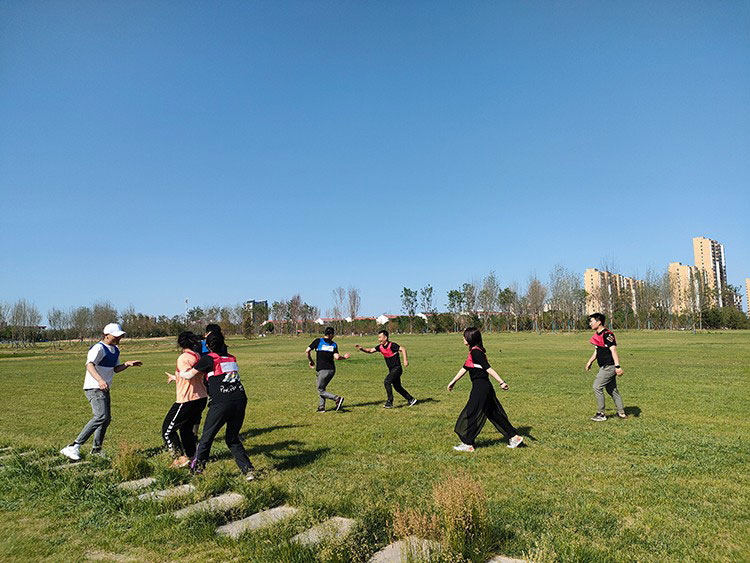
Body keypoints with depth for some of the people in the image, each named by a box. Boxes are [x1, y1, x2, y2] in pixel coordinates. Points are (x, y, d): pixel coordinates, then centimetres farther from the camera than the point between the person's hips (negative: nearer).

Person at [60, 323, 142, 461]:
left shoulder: (116, 350, 13)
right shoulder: (99, 348, -17)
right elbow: (90, 365, -33)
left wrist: (128, 364, 0)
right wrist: (99, 380, -50)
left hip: (104, 389, 10)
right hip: (94, 388, -10)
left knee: (106, 419, 17)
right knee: (101, 416, -26)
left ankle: (96, 450, 33)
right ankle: (74, 447, -23)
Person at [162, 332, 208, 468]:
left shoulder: (183, 358, -13)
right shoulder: (198, 357, 10)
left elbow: (188, 376, -26)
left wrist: (174, 377, -9)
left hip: (187, 400, -8)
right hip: (201, 398, 8)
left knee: (167, 429, 6)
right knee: (187, 428, 23)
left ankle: (181, 457, 3)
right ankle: (191, 456, 26)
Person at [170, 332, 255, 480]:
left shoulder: (208, 359, 3)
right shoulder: (231, 358, 19)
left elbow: (189, 375, 14)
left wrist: (178, 374, 34)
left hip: (221, 404, -5)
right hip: (240, 400, 5)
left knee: (207, 436, 14)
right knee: (233, 439, 17)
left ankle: (197, 467, 26)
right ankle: (248, 470, 11)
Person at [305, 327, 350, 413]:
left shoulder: (318, 341, -1)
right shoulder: (334, 344, 4)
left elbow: (307, 351, -5)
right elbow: (336, 357, -8)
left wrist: (310, 361, 10)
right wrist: (344, 357, 11)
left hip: (322, 370, -5)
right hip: (332, 370, 5)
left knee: (320, 390, 3)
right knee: (322, 388, 20)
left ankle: (337, 399, -12)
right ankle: (321, 407, 17)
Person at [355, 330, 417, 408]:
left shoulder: (392, 345, -18)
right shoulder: (380, 347, 4)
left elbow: (403, 349, -23)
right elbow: (370, 350, 5)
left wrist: (405, 360, -34)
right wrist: (361, 348, -9)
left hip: (397, 368, -8)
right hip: (391, 370, 8)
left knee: (387, 382, -19)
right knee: (397, 387, 13)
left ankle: (389, 402, -12)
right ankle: (411, 400, 27)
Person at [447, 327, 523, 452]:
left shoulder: (475, 352, -16)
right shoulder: (473, 352, 13)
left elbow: (488, 368, -22)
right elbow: (464, 368, 21)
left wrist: (501, 382, -24)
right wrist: (453, 382, 27)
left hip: (480, 388, -10)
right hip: (485, 387, 10)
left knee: (471, 415, 1)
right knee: (495, 414, 16)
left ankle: (468, 444, 11)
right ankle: (514, 437, 22)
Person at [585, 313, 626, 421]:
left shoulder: (607, 334, -18)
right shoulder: (597, 334, 12)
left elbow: (613, 350, -25)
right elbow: (597, 350, 24)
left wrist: (617, 366, -30)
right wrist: (590, 361, 26)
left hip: (609, 367, -10)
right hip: (605, 367, 10)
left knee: (597, 387, -7)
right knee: (612, 390, 17)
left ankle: (601, 414, 2)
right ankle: (621, 413, 27)